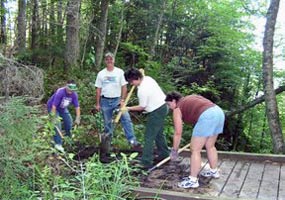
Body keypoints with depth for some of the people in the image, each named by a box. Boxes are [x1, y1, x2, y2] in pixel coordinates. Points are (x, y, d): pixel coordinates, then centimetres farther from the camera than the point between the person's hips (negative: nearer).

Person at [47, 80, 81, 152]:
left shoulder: (74, 94, -21)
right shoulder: (60, 92, -37)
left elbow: (77, 107, -14)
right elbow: (54, 106, -35)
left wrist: (77, 118, -18)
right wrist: (54, 118, -34)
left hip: (63, 108, 6)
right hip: (52, 107, -6)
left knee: (69, 122, 8)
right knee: (57, 125, -16)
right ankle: (58, 144, -9)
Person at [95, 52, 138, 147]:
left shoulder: (119, 72, 0)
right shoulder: (101, 74, 5)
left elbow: (124, 87, -3)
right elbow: (98, 89, 7)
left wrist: (122, 100, -13)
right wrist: (97, 104, 5)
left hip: (117, 100, -2)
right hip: (105, 101, 2)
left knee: (126, 118, -17)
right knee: (107, 122, 11)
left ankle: (132, 140, -18)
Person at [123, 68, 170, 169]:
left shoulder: (142, 90, -25)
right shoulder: (147, 78, -1)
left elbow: (142, 107, -13)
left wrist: (129, 108, -4)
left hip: (156, 112, -10)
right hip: (163, 106, 10)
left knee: (149, 137, -5)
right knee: (158, 134, 22)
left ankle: (146, 163, -3)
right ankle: (164, 154, 35)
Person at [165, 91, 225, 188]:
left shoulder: (177, 109, 9)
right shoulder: (190, 98, 30)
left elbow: (178, 133, 6)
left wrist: (174, 150, 16)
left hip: (207, 117, -9)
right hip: (219, 112, 9)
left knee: (195, 150, 0)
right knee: (210, 146, 24)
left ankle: (193, 180, 4)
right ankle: (214, 171, 38)